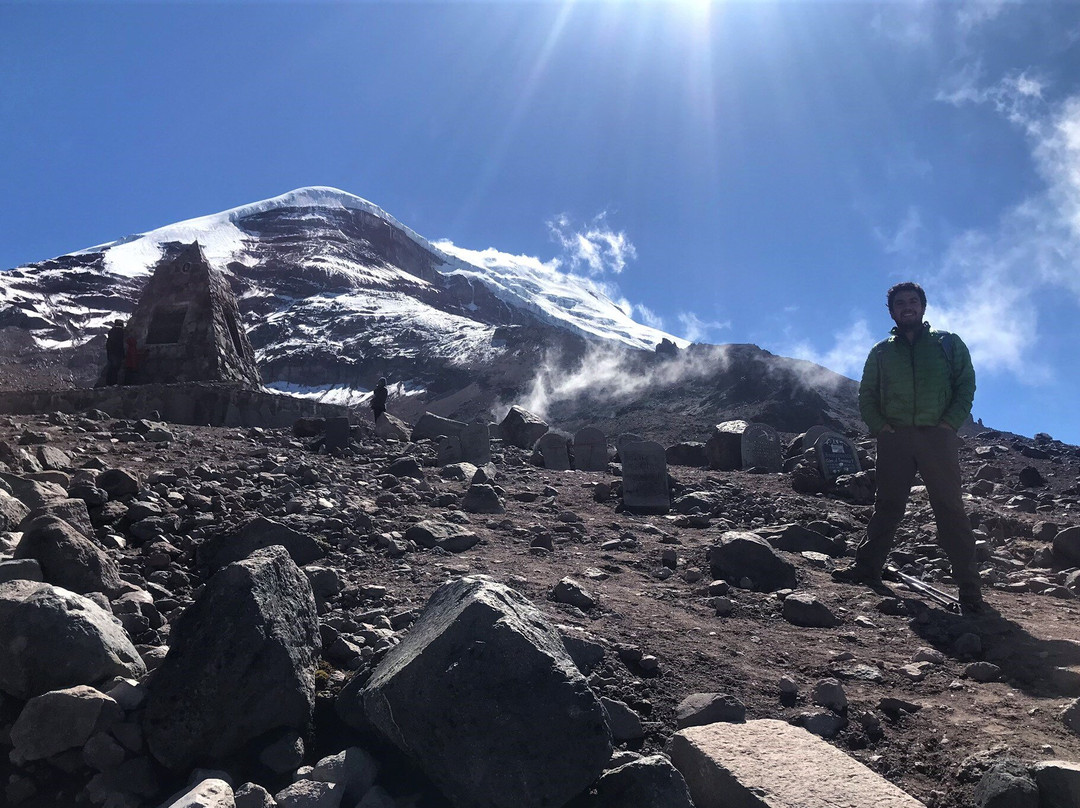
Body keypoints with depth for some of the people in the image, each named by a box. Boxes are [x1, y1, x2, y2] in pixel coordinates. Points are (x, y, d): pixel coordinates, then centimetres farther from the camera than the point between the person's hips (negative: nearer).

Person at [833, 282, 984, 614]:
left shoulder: (948, 343, 12)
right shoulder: (881, 352, 16)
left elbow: (966, 384, 6)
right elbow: (866, 395, 14)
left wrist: (950, 423, -8)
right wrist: (879, 426, -3)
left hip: (937, 435, -2)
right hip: (894, 437, 2)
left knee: (950, 509, -4)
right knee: (887, 506, 5)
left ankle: (968, 587, -1)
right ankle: (867, 566, 10)